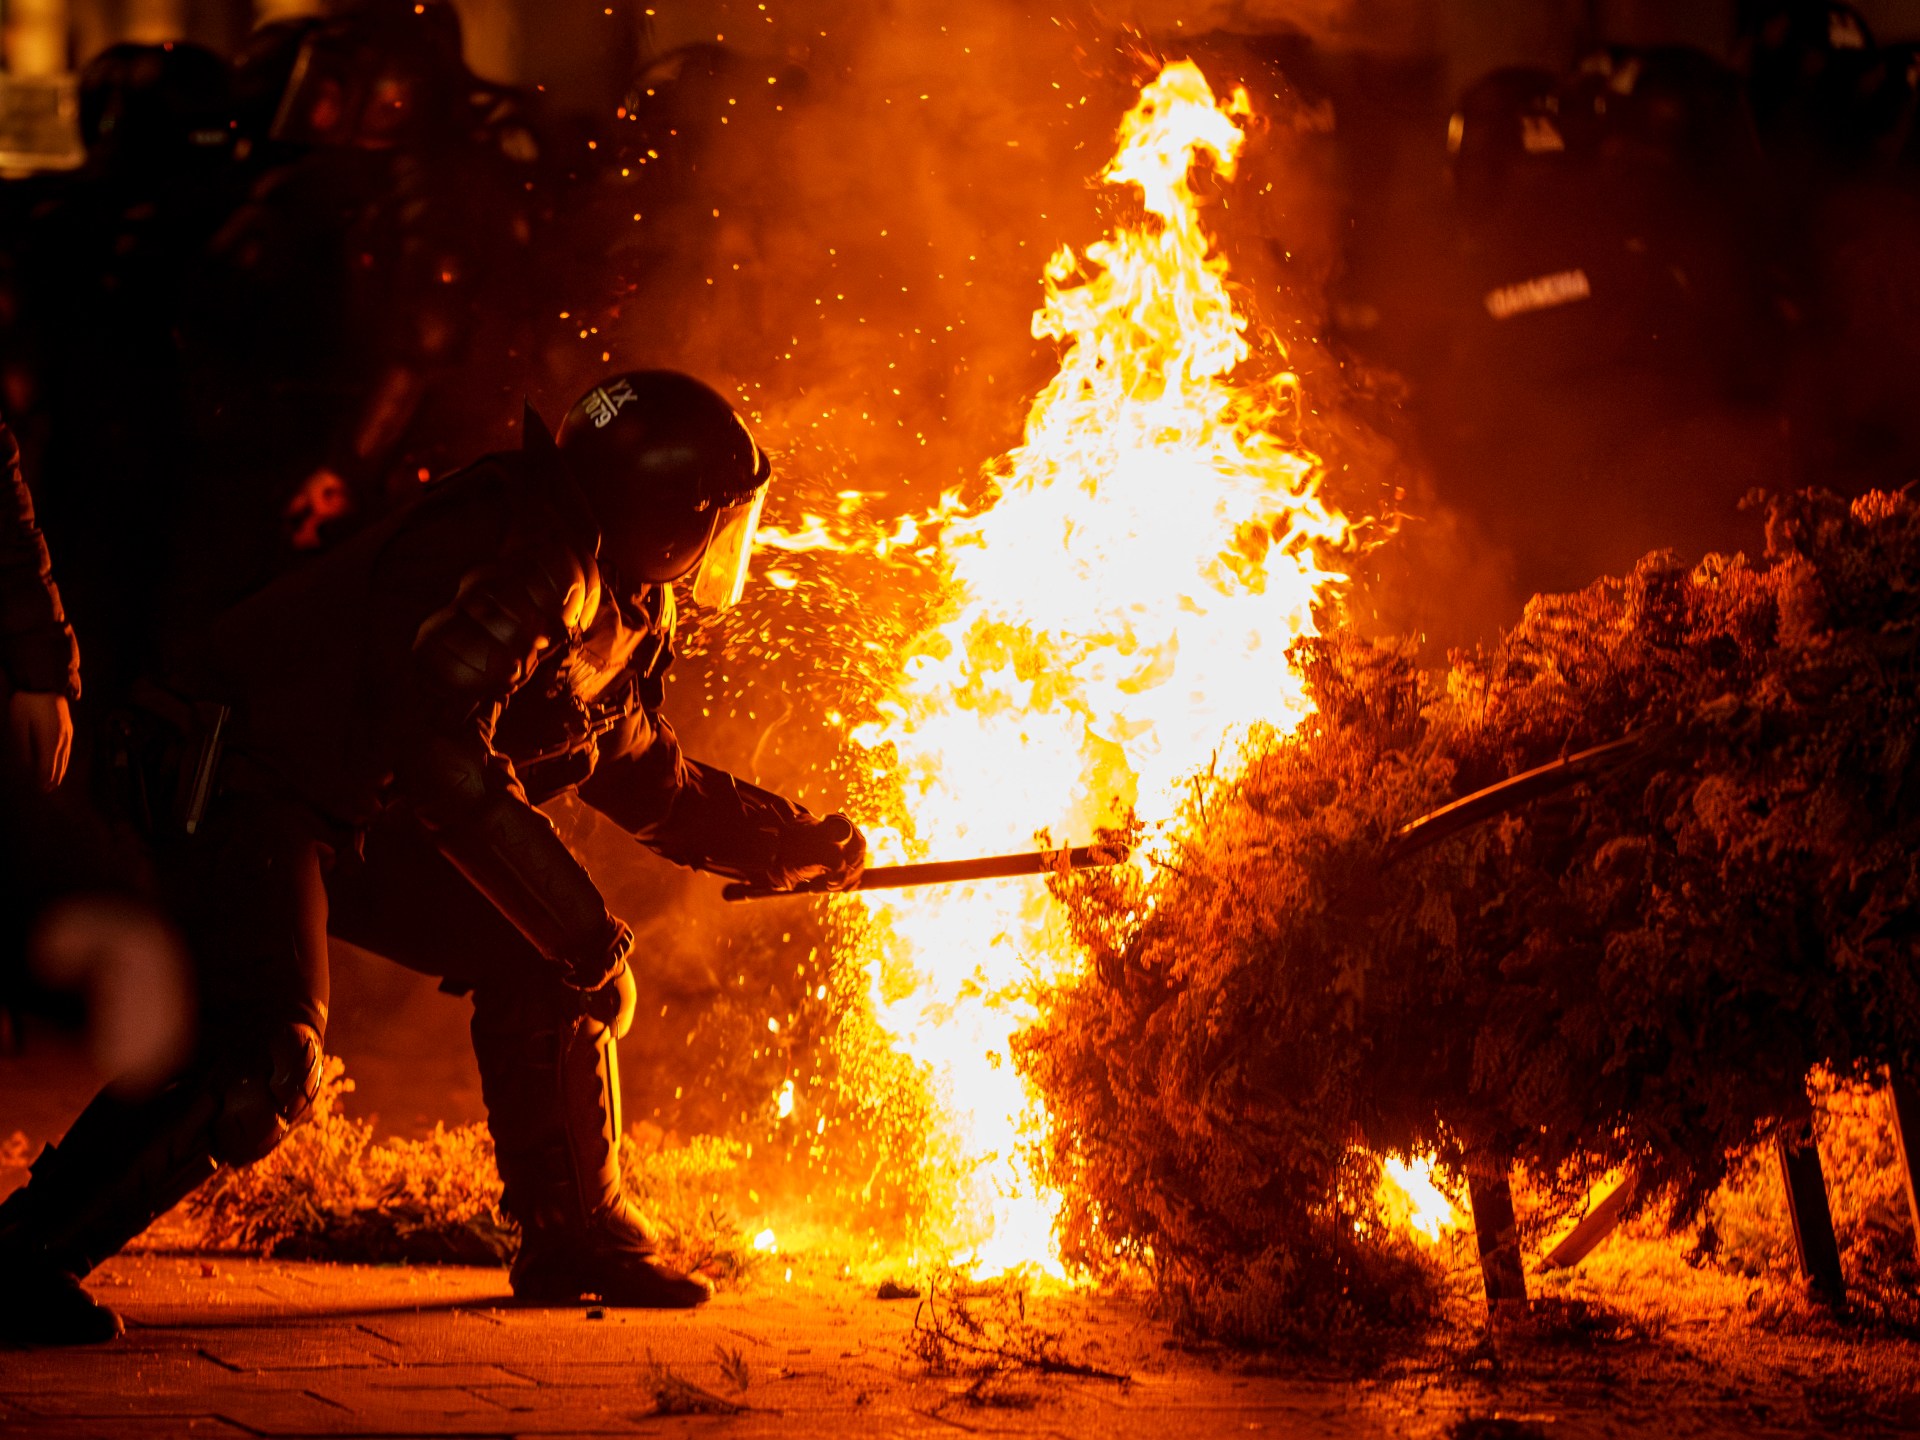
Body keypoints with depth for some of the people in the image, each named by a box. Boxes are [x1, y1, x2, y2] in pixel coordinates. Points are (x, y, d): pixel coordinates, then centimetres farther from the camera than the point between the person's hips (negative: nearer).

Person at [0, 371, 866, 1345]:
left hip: (358, 816, 10)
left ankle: (573, 1237, 21)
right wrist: (584, 928, -27)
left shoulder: (619, 612, 12)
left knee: (533, 958, 8)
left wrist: (795, 845, 23)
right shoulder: (524, 564, -22)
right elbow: (443, 753, -31)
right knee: (265, 1057, -29)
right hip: (247, 786, -10)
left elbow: (650, 782, 28)